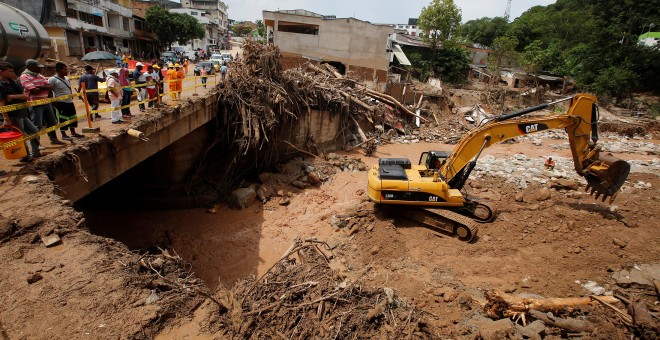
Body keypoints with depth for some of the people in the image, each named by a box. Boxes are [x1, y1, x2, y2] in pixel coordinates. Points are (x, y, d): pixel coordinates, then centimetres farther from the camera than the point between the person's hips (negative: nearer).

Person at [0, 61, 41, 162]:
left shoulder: (14, 82, 9)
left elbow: (25, 96, 2)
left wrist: (13, 96, -15)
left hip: (22, 114, 8)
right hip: (13, 116, -8)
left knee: (34, 131, 16)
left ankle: (35, 152, 29)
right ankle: (26, 156, 14)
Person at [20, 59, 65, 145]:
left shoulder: (39, 75, 14)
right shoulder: (24, 76, -10)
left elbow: (51, 87, 3)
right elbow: (34, 90, -21)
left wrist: (41, 86, -14)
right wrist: (46, 88, -5)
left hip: (46, 102, 8)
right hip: (35, 104, -8)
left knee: (51, 122, 15)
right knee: (37, 126, -4)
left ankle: (53, 139, 28)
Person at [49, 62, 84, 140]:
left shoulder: (67, 78, 10)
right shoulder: (53, 79, -13)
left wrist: (72, 96, 13)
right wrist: (54, 102, -15)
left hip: (69, 102, 8)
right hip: (61, 103, -8)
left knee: (73, 118, 14)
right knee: (63, 119, -2)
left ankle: (73, 133, 26)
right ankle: (63, 135, 8)